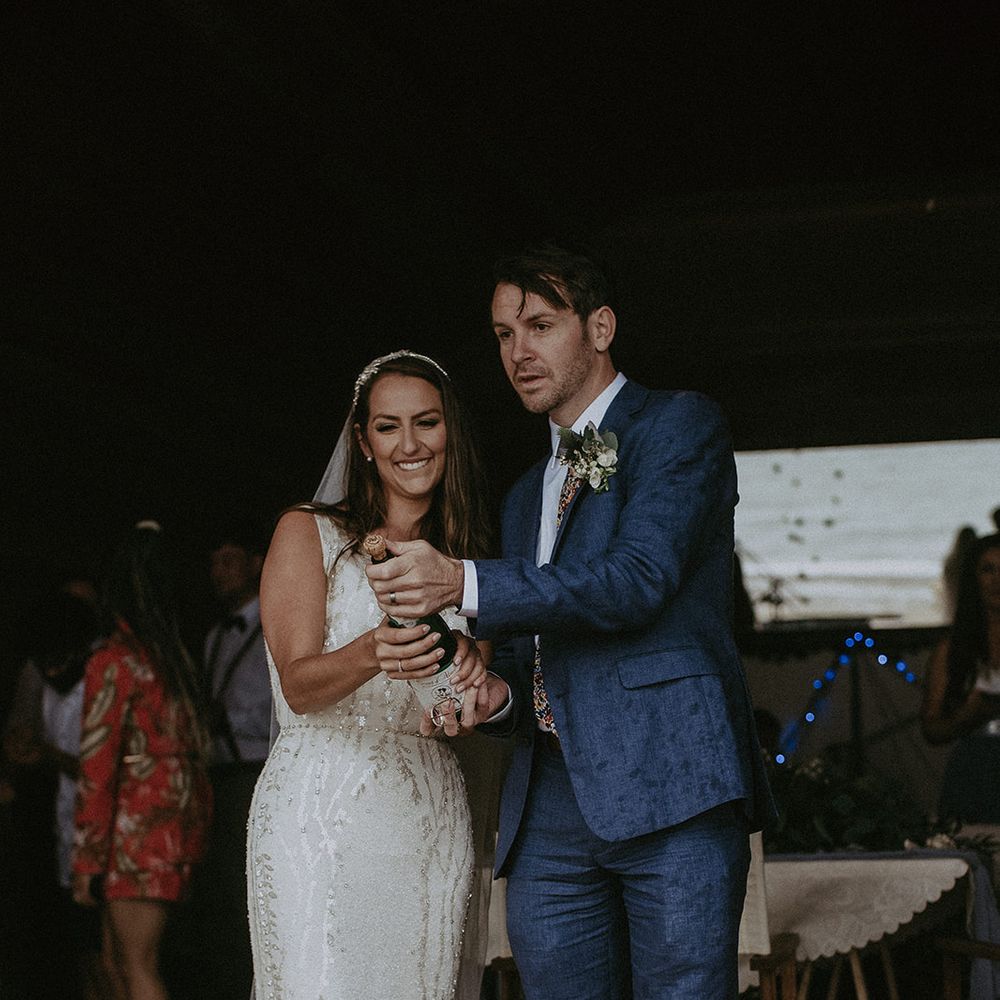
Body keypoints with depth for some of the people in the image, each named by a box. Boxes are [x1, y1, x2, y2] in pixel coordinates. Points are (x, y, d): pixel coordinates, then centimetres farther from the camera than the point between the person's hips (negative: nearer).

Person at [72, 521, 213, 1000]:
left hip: (138, 823, -7)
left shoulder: (111, 662, -10)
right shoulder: (176, 655, 11)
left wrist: (86, 858, -8)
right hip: (179, 816, 7)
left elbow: (98, 766, -12)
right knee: (116, 957, 15)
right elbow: (195, 747, 12)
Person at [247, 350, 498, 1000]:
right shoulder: (308, 533, 3)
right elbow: (298, 684, -7)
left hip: (431, 819, 4)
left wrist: (475, 671, -13)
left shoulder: (463, 557, 17)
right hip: (325, 814, -4)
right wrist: (371, 654, -29)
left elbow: (471, 713, 11)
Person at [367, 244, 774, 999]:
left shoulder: (679, 423, 5)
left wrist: (466, 585, -18)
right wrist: (497, 694, 6)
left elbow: (637, 581, -11)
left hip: (670, 792, -6)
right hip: (549, 812, 7)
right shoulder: (527, 496, 28)